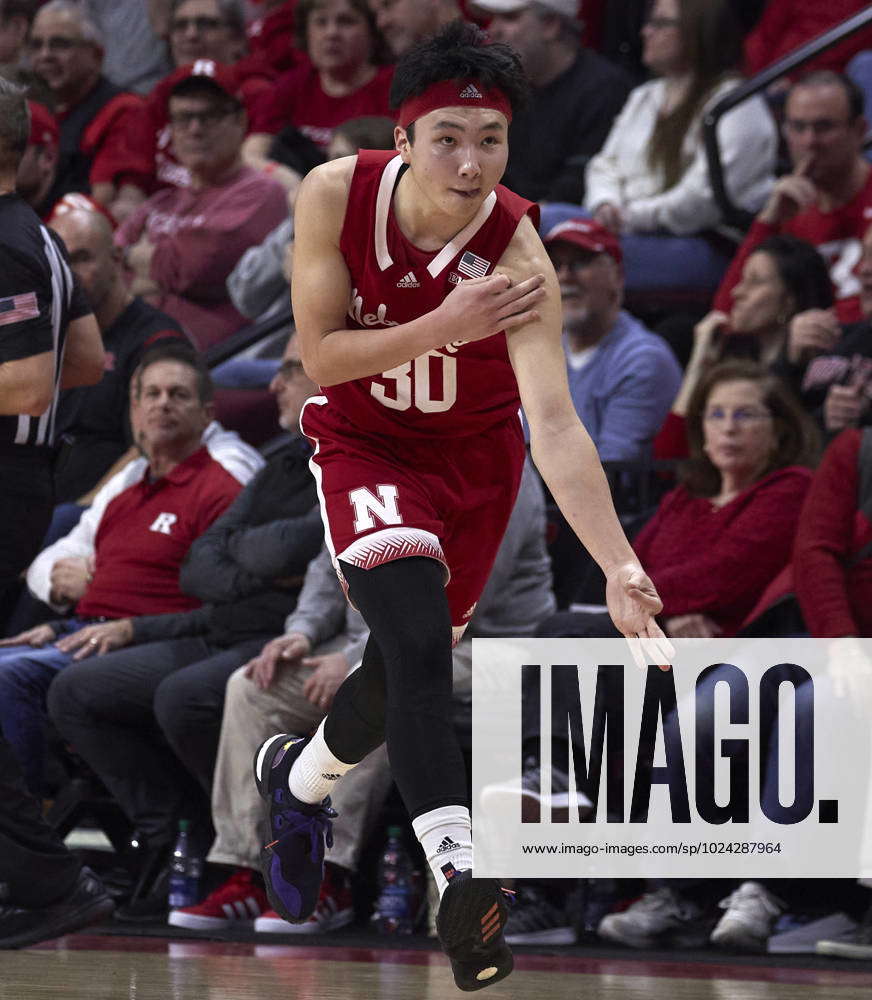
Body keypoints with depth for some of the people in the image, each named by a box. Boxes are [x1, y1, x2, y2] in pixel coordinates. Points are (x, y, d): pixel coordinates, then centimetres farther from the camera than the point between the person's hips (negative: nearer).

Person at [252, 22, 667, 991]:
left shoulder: (515, 254, -28)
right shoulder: (335, 194, -23)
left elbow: (553, 422, -36)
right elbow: (320, 355, -15)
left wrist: (620, 566, -47)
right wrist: (442, 327, -32)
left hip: (472, 457, 1)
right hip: (360, 444, -1)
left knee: (406, 672, 11)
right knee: (416, 636, -26)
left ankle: (298, 776, 44)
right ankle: (456, 871, -34)